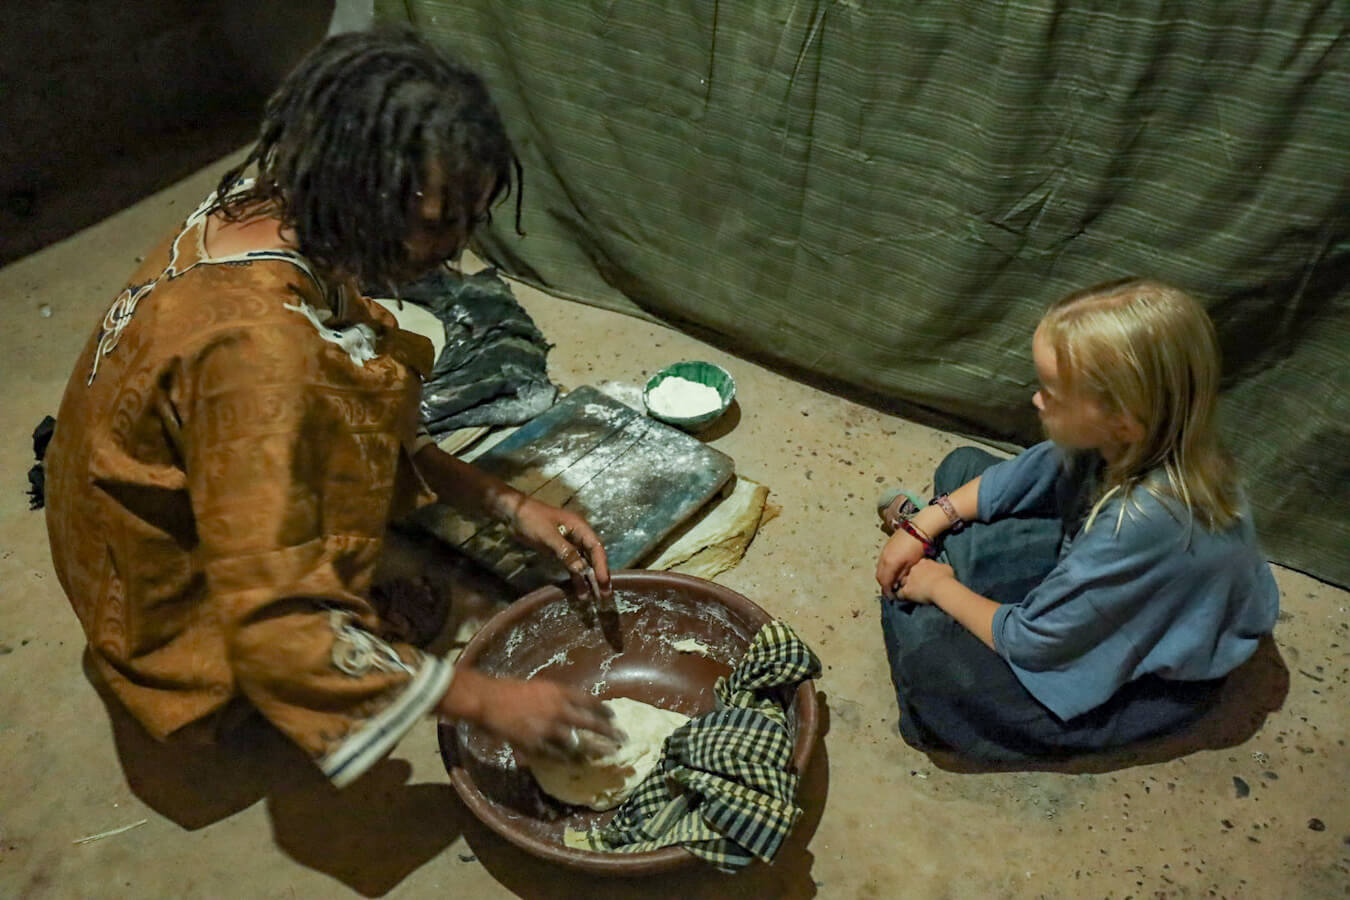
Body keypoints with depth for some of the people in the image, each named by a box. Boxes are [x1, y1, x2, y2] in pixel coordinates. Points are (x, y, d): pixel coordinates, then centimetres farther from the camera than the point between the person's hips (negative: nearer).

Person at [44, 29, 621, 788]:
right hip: (187, 606, -7)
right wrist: (488, 702, -33)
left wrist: (508, 505, -11)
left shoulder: (269, 214, -13)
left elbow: (374, 434, -2)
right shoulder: (256, 347, -40)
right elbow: (276, 626, -37)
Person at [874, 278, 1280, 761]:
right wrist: (924, 527, -5)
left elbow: (1029, 640, -29)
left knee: (925, 644, -25)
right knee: (961, 467, 0)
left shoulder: (1149, 522, -42)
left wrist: (940, 587, -13)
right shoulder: (1134, 441, -21)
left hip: (1146, 681, -7)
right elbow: (1023, 474, 0)